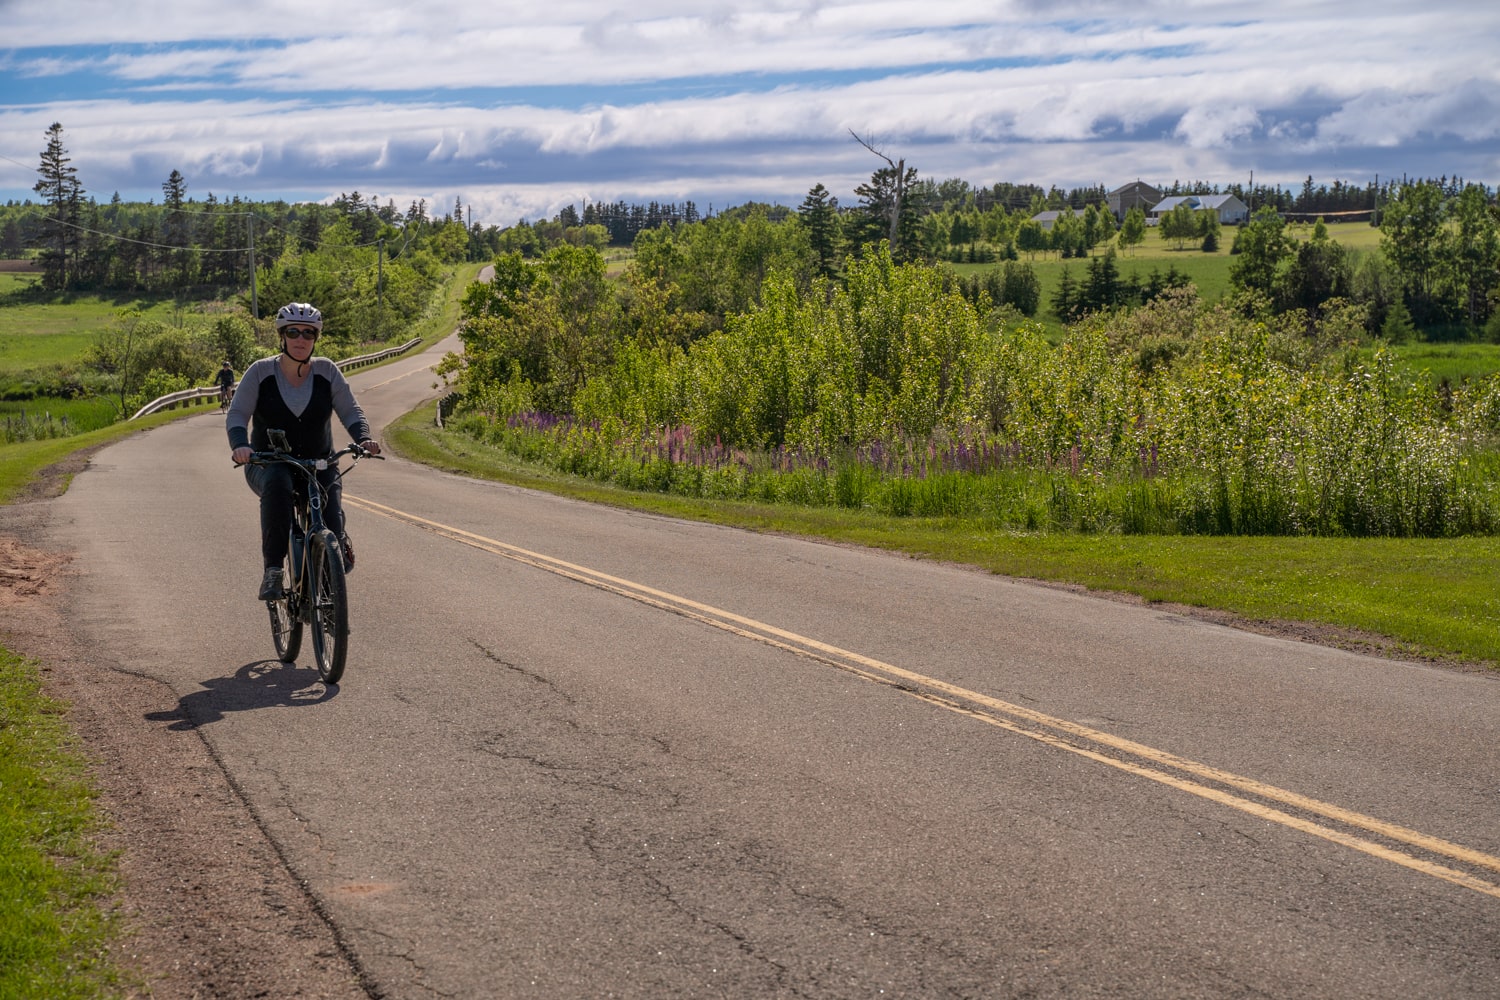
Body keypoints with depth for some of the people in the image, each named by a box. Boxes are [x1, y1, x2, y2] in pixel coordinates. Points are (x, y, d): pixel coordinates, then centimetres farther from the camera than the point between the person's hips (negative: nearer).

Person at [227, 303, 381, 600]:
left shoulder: (327, 371, -1)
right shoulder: (261, 372, -5)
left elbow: (351, 411, -4)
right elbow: (236, 414, -8)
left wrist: (364, 439, -25)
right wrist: (240, 445, -29)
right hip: (268, 464, -2)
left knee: (331, 527, -20)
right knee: (277, 485, -39)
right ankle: (272, 570, -32)